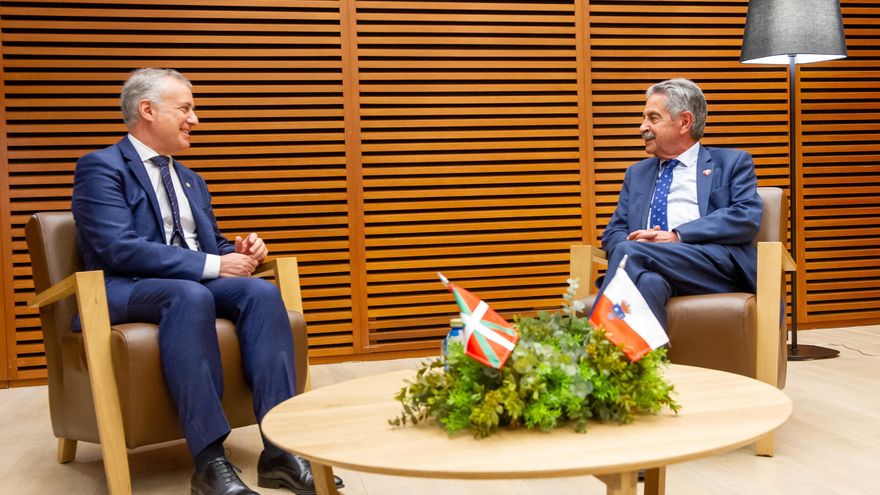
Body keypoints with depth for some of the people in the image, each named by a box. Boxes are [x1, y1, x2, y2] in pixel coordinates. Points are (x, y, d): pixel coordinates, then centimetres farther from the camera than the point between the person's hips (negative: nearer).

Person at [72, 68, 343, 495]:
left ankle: (279, 450, -31)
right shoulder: (100, 167, -2)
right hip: (124, 290, -6)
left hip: (197, 283, 7)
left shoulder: (190, 180, 23)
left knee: (262, 291, -25)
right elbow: (117, 248, -16)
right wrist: (212, 265, -19)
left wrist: (238, 252, 0)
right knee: (190, 295, -39)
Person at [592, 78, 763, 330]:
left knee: (630, 252, -31)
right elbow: (613, 233, 22)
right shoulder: (637, 173, 30)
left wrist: (678, 236, -11)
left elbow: (748, 217, 0)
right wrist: (630, 242, -5)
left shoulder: (732, 162, 18)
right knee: (648, 281, -37)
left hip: (718, 263, -3)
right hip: (658, 268, 3)